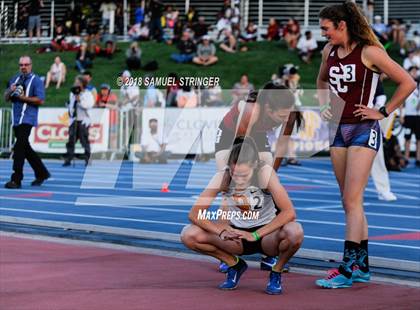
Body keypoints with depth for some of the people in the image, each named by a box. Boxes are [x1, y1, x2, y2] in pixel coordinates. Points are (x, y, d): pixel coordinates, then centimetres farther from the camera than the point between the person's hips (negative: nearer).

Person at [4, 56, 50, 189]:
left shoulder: (36, 80, -4)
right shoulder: (14, 79, 16)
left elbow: (40, 100, -12)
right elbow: (6, 98, 17)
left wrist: (23, 97, -18)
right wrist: (10, 91, -4)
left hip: (27, 119, -7)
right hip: (16, 119, 7)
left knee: (19, 147, -14)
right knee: (25, 148, 13)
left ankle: (16, 180, -14)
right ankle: (42, 173, 26)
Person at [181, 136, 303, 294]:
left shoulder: (265, 173, -24)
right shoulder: (222, 177, -18)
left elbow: (289, 212, -31)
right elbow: (194, 214, -20)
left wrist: (255, 235, -35)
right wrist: (221, 232, -35)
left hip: (266, 233, -2)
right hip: (236, 234, 2)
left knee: (295, 232, -37)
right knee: (188, 235, -21)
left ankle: (276, 272, -4)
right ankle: (234, 265, 5)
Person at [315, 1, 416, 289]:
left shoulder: (369, 52, -13)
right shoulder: (330, 51, 7)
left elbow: (408, 83, -11)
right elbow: (322, 80, 29)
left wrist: (383, 112, -11)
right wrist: (324, 105, 14)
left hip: (363, 130, -7)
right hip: (339, 130, 7)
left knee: (352, 200, -11)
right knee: (350, 202, 10)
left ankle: (347, 269, -10)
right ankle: (362, 266, 18)